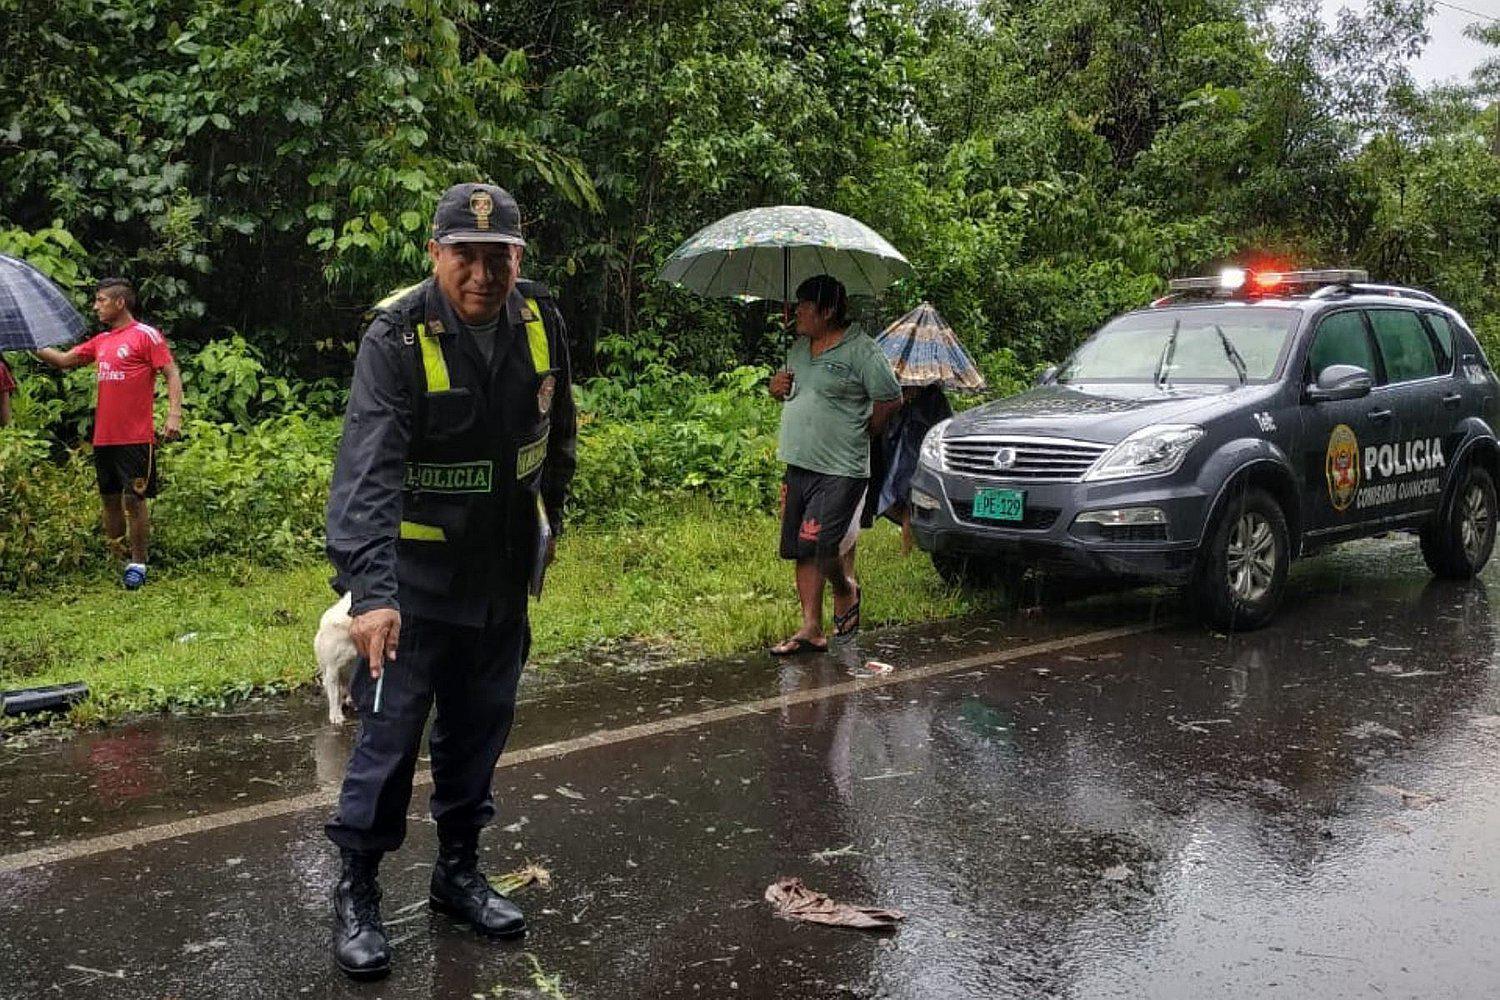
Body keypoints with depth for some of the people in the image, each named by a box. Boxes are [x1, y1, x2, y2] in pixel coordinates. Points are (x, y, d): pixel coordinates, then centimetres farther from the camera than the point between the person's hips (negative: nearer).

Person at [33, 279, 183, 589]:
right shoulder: (100, 341, 17)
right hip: (103, 437, 7)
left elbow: (172, 373, -9)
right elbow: (63, 360, 20)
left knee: (134, 499, -5)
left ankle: (137, 564, 3)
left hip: (136, 438, -7)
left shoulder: (145, 335, -5)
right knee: (110, 499, 11)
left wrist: (174, 414, -19)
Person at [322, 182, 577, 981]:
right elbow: (367, 472, -32)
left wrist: (550, 519, 20)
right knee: (390, 733, 0)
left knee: (480, 728, 15)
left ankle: (459, 872, 33)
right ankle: (356, 892, 18)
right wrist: (371, 593, -42)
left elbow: (557, 429, 13)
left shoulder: (540, 319, -5)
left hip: (505, 572, 5)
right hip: (415, 575, -5)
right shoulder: (395, 338, -21)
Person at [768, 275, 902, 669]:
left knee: (820, 545, -11)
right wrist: (777, 387, 5)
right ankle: (811, 629, 14)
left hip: (840, 469, -7)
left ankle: (847, 593, 20)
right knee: (801, 550, 7)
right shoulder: (798, 347, 14)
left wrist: (862, 432, -3)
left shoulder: (860, 350, -9)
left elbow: (890, 399, -8)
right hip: (798, 464, 8)